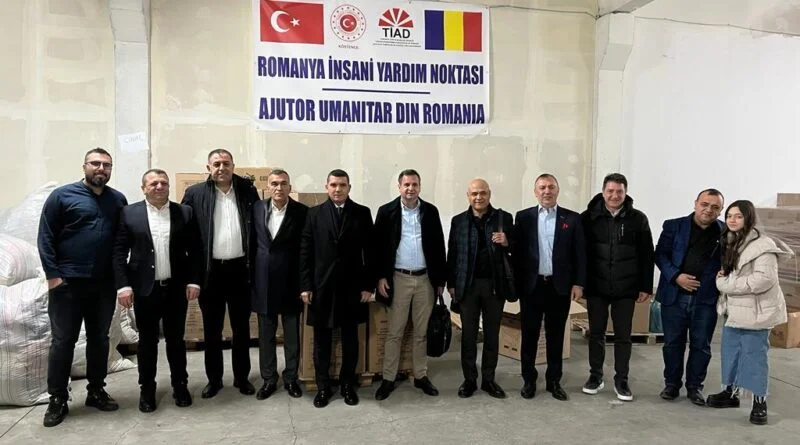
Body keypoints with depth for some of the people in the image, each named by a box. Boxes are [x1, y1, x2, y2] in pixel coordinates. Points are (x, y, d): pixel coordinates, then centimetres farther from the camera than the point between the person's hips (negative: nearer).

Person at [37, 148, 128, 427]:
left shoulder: (118, 200, 8)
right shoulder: (62, 195, -2)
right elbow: (45, 237, -4)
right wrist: (52, 274, -10)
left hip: (105, 283, 3)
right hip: (68, 282, -3)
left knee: (99, 339, 12)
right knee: (63, 341, 5)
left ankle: (96, 391, 26)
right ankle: (57, 399, 16)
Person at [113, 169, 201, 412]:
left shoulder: (184, 212, 2)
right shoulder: (129, 213, 0)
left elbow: (194, 251, 3)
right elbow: (119, 252, -1)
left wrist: (193, 281, -3)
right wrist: (123, 285, -9)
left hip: (176, 288, 1)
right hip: (145, 289, 0)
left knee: (176, 339, 10)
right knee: (147, 341, 10)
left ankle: (180, 385, 24)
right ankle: (147, 389, 23)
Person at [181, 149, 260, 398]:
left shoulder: (248, 190, 2)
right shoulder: (195, 194, -1)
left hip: (240, 268, 1)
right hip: (210, 270, 0)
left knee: (241, 328, 11)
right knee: (211, 330, 11)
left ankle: (241, 377, 25)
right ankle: (214, 379, 25)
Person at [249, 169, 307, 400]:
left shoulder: (302, 212, -7)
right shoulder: (257, 208, 3)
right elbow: (252, 242, 7)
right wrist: (251, 274, 5)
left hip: (290, 282, -2)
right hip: (263, 281, 3)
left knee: (292, 334, 9)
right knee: (266, 335, 12)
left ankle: (291, 378, 25)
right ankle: (269, 379, 25)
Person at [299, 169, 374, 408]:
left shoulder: (362, 213, 2)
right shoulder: (314, 213, 3)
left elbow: (369, 252, 1)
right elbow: (305, 252, 1)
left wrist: (368, 285, -3)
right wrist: (305, 285, -4)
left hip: (352, 286, 0)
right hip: (322, 286, 0)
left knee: (350, 339, 10)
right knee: (322, 340, 8)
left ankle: (348, 384, 25)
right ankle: (323, 387, 21)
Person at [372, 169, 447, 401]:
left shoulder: (430, 211, 4)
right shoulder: (387, 211, -2)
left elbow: (439, 245, 5)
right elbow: (379, 246, -1)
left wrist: (441, 279, 3)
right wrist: (381, 277, -8)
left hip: (425, 279, 2)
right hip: (398, 278, -2)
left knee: (422, 331, 11)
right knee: (394, 332, 4)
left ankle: (420, 376, 23)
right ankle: (388, 379, 14)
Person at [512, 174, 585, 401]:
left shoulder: (572, 218, 3)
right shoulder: (523, 217, 3)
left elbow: (579, 253, 2)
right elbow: (516, 250, 1)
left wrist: (578, 283, -4)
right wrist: (517, 283, -3)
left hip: (560, 286, 0)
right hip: (531, 285, 0)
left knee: (556, 336, 9)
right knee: (530, 335, 8)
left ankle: (554, 381, 21)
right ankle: (529, 380, 20)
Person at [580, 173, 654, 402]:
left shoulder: (638, 219, 0)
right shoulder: (589, 217, -2)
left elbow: (647, 256, 2)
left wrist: (646, 286, -1)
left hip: (626, 288, 0)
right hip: (596, 287, 0)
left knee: (623, 336, 7)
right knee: (596, 333, 10)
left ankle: (621, 380, 19)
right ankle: (595, 375, 24)